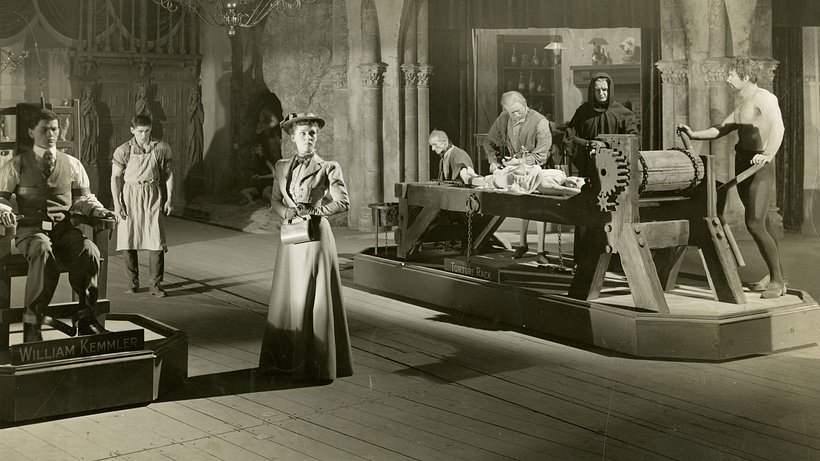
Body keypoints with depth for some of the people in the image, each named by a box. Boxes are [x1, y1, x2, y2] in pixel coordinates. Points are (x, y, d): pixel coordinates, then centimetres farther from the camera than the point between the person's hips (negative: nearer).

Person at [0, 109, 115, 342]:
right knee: (43, 251, -39)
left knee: (89, 251, -30)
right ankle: (32, 322, -33)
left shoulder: (72, 164, 15)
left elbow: (82, 197, 18)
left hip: (64, 228, 3)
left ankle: (86, 317, -18)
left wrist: (96, 209, -4)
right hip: (32, 229, -3)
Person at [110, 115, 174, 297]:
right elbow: (116, 177, 1)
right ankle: (133, 282, 16)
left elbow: (168, 174, 8)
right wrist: (117, 203, -6)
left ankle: (156, 284, 2)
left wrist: (169, 200, 4)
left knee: (157, 241, -6)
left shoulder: (161, 148, 0)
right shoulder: (124, 150, -3)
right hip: (129, 196, 0)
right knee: (127, 241, 2)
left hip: (153, 197, 0)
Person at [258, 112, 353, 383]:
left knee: (314, 299, -2)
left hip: (316, 236, -4)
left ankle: (318, 365, 5)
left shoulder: (328, 168, -2)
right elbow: (275, 200, 13)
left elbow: (343, 203, -8)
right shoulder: (282, 167, 11)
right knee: (286, 297, 6)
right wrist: (286, 212, -8)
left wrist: (313, 210, -13)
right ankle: (286, 360, 16)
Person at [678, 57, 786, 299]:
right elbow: (720, 130, 26)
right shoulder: (741, 105, 20)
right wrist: (694, 134, 12)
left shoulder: (764, 98, -10)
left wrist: (768, 155, -39)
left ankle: (777, 280, -9)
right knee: (760, 224, 12)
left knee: (754, 223, -17)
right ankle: (778, 276, 20)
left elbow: (778, 126, -25)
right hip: (742, 165, 9)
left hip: (760, 167, -9)